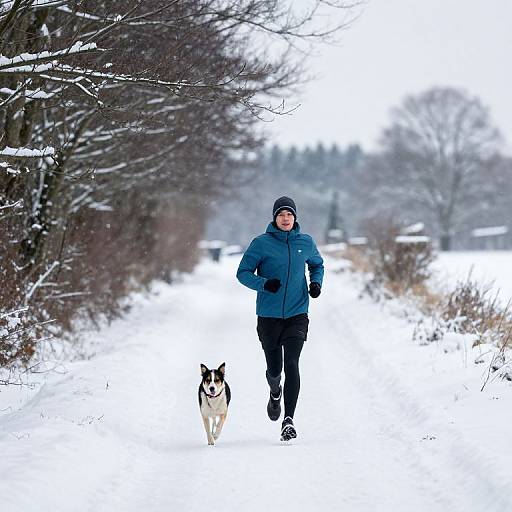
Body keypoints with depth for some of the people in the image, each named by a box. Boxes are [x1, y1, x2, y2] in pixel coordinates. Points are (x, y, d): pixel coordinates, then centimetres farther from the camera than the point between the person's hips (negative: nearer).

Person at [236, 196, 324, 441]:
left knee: (291, 364, -15)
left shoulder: (306, 242, 4)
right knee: (274, 369, 9)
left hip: (297, 314, 0)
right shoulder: (261, 243, -5)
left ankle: (289, 420, -16)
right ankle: (275, 393, 46)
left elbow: (317, 265, 21)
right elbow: (243, 272, -2)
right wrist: (264, 283, -20)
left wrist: (316, 283, 0)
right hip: (269, 316, 0)